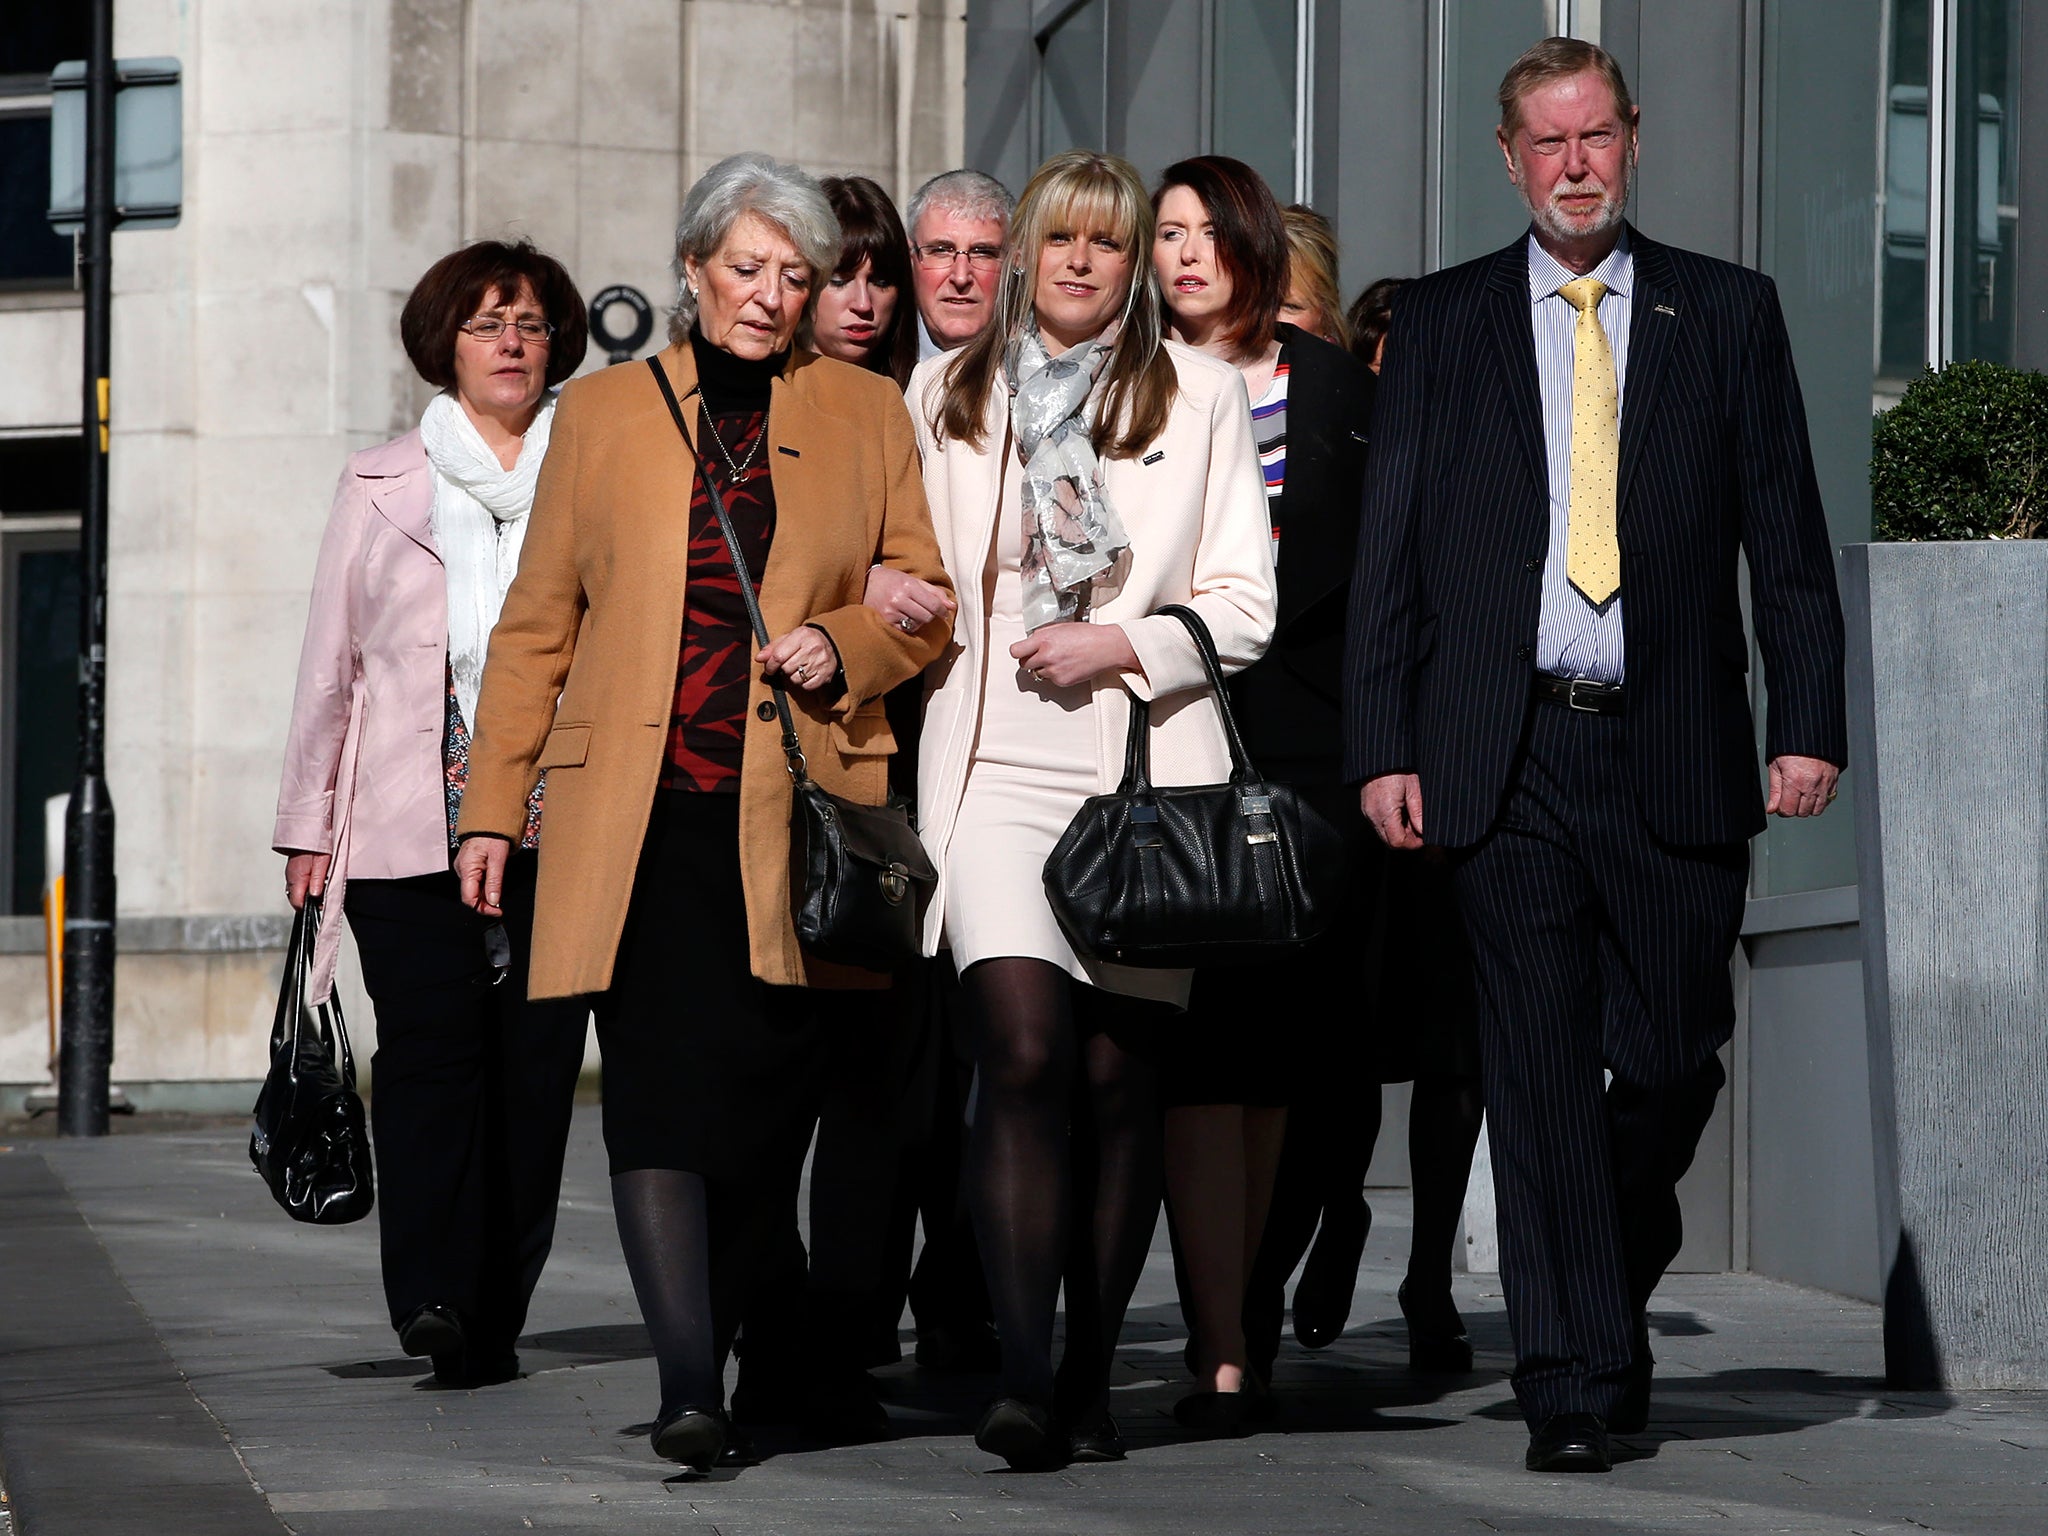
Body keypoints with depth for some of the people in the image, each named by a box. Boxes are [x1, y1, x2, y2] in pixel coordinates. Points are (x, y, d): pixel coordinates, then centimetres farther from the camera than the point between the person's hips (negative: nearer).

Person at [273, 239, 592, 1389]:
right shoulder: (383, 488, 16)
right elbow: (332, 663, 16)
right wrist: (309, 823, 10)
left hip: (559, 821, 0)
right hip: (411, 823, 0)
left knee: (538, 1057, -4)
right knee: (431, 1044, -14)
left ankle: (493, 1315, 2)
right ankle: (433, 1291, -21)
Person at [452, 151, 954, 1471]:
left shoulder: (867, 414, 13)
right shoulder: (602, 412, 13)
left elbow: (930, 607, 13)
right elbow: (539, 623, 13)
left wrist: (845, 646, -8)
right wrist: (493, 806, 8)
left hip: (795, 814, 1)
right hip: (642, 817, 0)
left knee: (763, 1104, -1)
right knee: (658, 1085, -14)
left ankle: (721, 1358, 14)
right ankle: (689, 1382, -21)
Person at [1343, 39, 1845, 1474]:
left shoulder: (1728, 313, 9)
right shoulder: (1442, 323, 9)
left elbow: (1788, 537, 7)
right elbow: (1390, 548, 7)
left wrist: (1810, 723, -2)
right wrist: (1383, 747, -1)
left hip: (1675, 759, 1)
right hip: (1509, 756, 0)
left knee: (1673, 1061, 3)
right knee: (1543, 1070, -4)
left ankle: (1618, 1288, 31)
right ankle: (1574, 1381, -2)